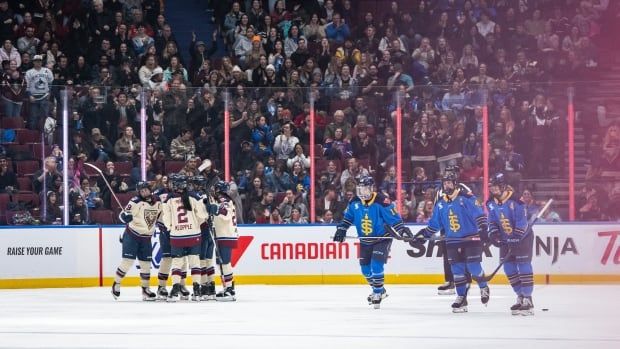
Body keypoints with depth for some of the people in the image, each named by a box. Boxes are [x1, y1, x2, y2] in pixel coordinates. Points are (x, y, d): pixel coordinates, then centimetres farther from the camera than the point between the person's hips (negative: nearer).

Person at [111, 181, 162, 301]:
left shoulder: (157, 201, 2)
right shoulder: (136, 201, -14)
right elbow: (122, 215, -17)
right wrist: (126, 217, -36)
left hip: (146, 237, 5)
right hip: (132, 235, -5)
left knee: (146, 263, 7)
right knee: (128, 260, -11)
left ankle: (145, 289, 18)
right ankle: (116, 284, 5)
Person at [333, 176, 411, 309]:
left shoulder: (382, 202, -22)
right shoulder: (354, 203, -5)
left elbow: (394, 218, -19)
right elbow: (348, 217, 10)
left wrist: (402, 229, -30)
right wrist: (341, 230, 1)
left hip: (382, 239, -6)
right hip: (365, 241, 6)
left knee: (376, 266, -19)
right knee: (366, 269, 8)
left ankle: (377, 293, -5)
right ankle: (380, 291, 29)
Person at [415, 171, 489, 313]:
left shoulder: (466, 198, -10)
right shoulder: (440, 203, 9)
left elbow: (479, 215, -13)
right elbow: (434, 224, 17)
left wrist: (483, 229, -23)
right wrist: (424, 235, 11)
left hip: (471, 237, -5)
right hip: (452, 241, 5)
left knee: (473, 266, -10)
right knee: (457, 269, 2)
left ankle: (484, 287, 17)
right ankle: (462, 298, 7)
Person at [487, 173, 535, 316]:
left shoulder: (515, 201, -23)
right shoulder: (491, 203, -1)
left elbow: (522, 223, -26)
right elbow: (492, 222, 7)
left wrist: (515, 241, -29)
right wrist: (493, 234, -10)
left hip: (522, 237, -7)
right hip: (506, 239, 7)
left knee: (523, 266, -12)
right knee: (509, 268, 5)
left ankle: (528, 300, -13)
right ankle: (521, 297, 16)